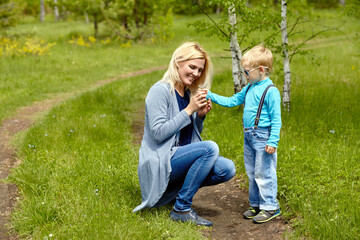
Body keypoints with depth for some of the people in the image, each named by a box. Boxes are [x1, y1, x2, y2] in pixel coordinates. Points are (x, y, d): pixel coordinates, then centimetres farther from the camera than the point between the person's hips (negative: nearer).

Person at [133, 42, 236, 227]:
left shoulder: (189, 93, 12)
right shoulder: (160, 91, -11)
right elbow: (158, 133, -19)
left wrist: (201, 115, -1)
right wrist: (189, 110, -19)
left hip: (181, 157, 8)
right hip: (161, 162, -8)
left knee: (227, 169, -13)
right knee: (210, 147, -28)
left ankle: (178, 189, 7)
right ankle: (181, 209, -19)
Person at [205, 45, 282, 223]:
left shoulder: (271, 91, -14)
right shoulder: (249, 88, 12)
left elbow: (276, 119, -16)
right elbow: (232, 101, 20)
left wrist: (273, 141, -21)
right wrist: (211, 96, 14)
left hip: (263, 138, -9)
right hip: (249, 137, 9)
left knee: (264, 173, -3)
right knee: (252, 173, 15)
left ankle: (270, 207, 8)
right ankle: (256, 204, 26)